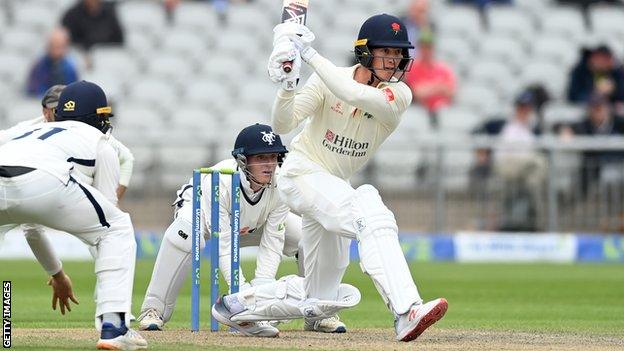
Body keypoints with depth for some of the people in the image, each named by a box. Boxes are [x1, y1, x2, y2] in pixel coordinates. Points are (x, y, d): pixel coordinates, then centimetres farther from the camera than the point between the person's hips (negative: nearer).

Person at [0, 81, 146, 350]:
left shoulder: (30, 131, 44)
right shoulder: (99, 143, 30)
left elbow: (30, 225, 49)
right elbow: (103, 224, 28)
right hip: (45, 183, -4)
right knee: (117, 229, 18)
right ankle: (112, 326, 4)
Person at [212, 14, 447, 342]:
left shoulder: (399, 96, -8)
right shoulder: (328, 80, -10)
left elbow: (355, 95, -28)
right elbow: (282, 124, -17)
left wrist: (309, 53, -28)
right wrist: (288, 85, -35)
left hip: (333, 187, 6)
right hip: (303, 173, -6)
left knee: (320, 301, 11)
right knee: (372, 216, -35)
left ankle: (237, 304, 30)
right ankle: (407, 311, -49)